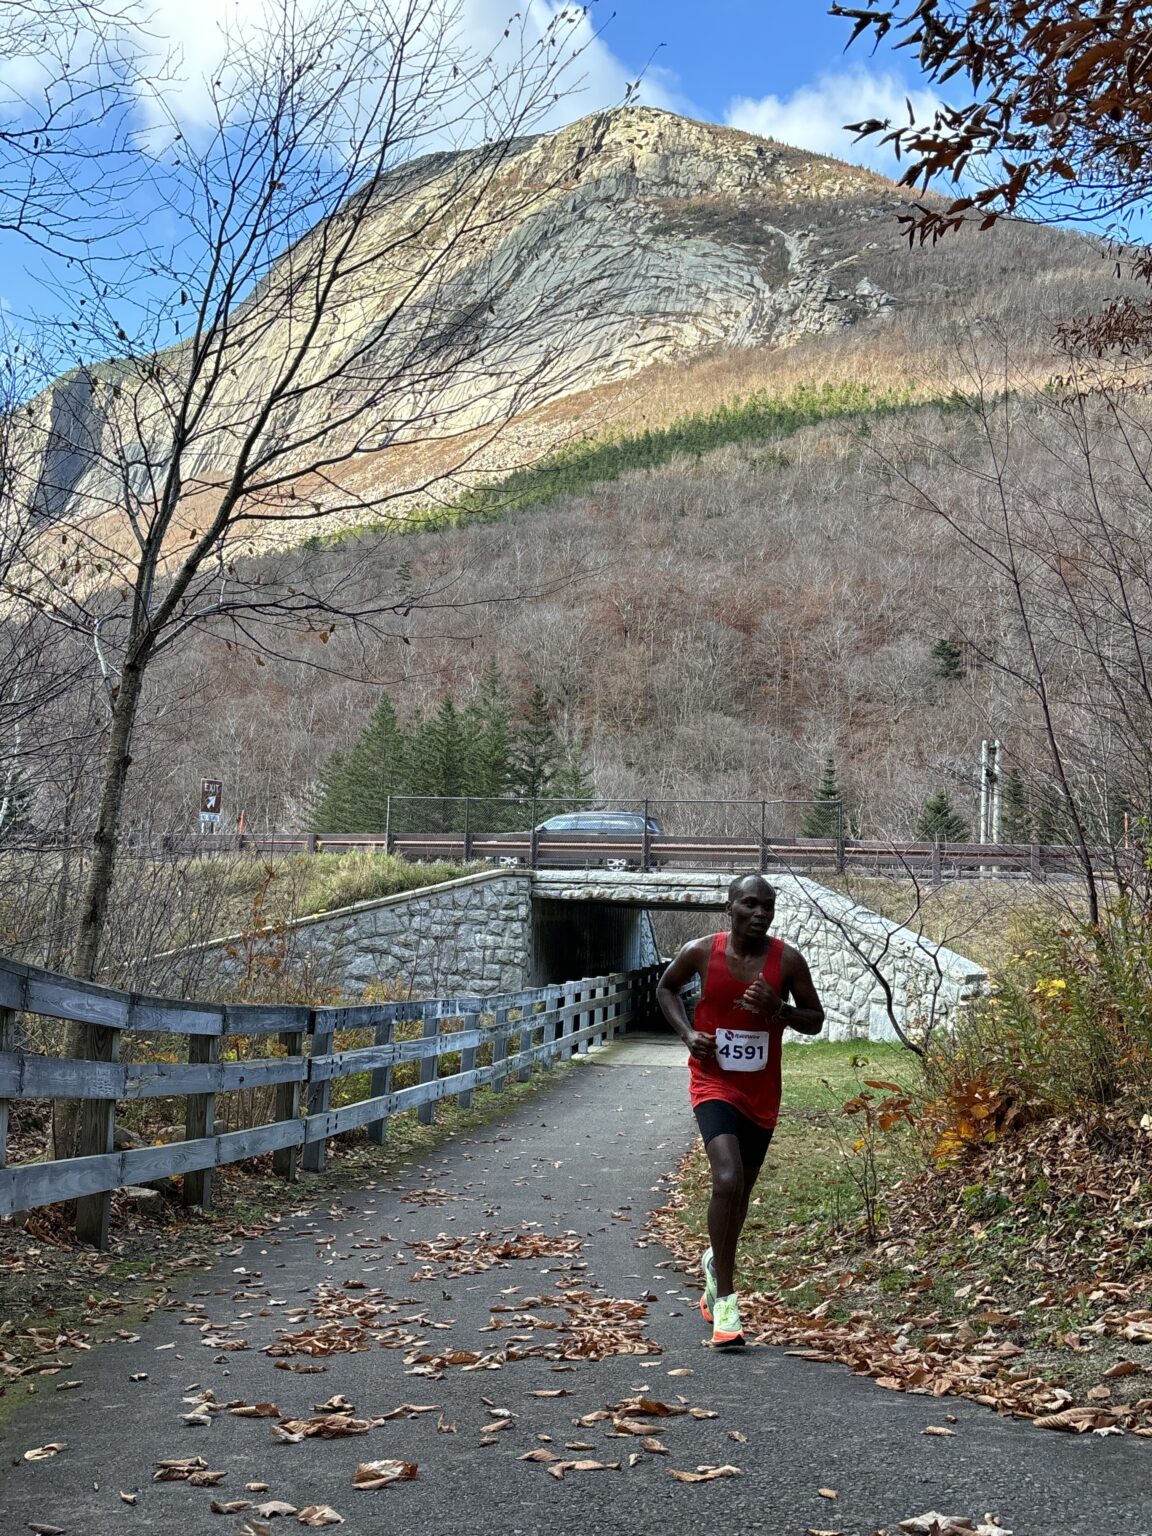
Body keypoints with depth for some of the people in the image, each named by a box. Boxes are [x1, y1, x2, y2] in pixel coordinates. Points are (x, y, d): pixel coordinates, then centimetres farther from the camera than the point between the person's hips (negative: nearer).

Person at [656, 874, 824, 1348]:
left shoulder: (787, 960, -7)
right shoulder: (701, 952, -9)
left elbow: (815, 1020, 2)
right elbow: (666, 988, 10)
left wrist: (778, 1009, -19)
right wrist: (687, 1032, -7)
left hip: (761, 1092, 3)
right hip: (714, 1083, -3)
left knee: (740, 1191, 17)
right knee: (727, 1180, -23)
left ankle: (715, 1262, 48)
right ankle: (725, 1299, -12)